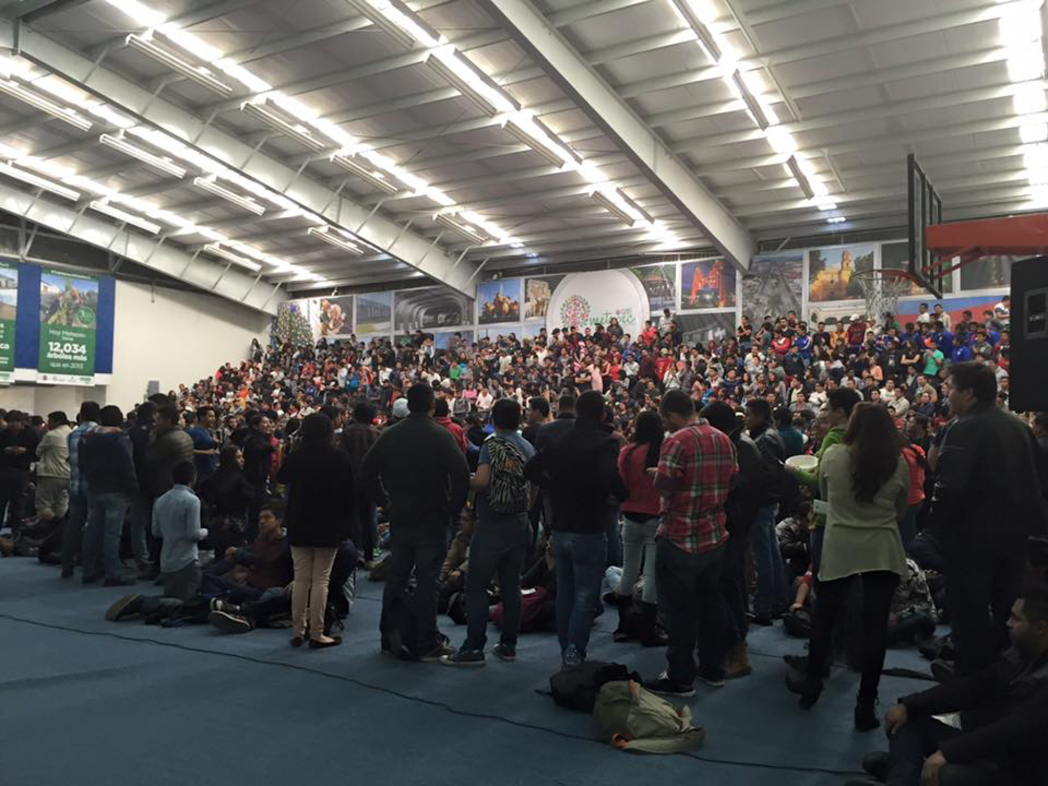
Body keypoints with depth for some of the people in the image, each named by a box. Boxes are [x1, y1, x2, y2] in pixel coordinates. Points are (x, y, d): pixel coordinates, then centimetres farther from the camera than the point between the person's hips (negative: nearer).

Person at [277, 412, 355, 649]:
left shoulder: (296, 456, -5)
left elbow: (281, 479, 16)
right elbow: (348, 493, -6)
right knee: (320, 580, 1)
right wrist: (346, 525, 2)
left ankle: (298, 631, 15)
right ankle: (316, 634, 2)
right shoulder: (339, 457, -9)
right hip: (329, 527, -2)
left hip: (300, 527, 2)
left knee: (301, 579, 10)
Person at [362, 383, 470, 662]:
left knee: (395, 579, 14)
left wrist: (386, 499, 11)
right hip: (432, 520, -4)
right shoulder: (441, 437, -11)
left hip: (399, 519, 5)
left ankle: (388, 639, 24)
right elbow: (462, 474, -17)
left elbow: (368, 471, 5)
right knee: (427, 582, 0)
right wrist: (454, 506, -4)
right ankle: (428, 645, 4)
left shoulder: (390, 435, 3)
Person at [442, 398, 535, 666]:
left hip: (492, 524, -6)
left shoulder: (491, 444, -11)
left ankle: (474, 648, -1)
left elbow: (481, 480, -23)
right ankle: (508, 645, 18)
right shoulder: (528, 447, 7)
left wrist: (466, 483, -2)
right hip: (519, 524, 6)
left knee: (476, 586, -1)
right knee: (511, 586, 12)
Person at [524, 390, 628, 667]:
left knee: (565, 592, 16)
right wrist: (624, 494, -10)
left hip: (560, 528, 6)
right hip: (590, 530, -6)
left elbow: (531, 470, 7)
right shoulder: (605, 442, -14)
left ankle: (566, 652, 24)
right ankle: (575, 652, -8)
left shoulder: (558, 439, 5)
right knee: (586, 595, 2)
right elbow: (611, 478, -29)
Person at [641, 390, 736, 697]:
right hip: (716, 536, 8)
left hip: (681, 539, -7)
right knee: (711, 602, 18)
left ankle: (680, 678, 11)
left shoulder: (677, 441, -19)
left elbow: (663, 486, -23)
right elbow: (732, 480, 10)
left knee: (680, 609, 2)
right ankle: (713, 668, 29)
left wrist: (657, 474, -3)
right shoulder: (724, 439, 6)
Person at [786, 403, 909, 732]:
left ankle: (812, 682, 31)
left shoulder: (832, 456, -6)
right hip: (883, 552, 0)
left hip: (838, 549, 0)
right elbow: (900, 512, 7)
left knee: (824, 617, 16)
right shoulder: (899, 464, -4)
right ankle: (866, 704, 12)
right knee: (875, 626, 7)